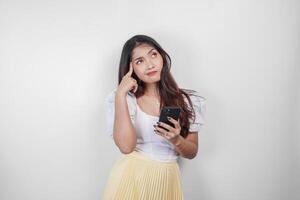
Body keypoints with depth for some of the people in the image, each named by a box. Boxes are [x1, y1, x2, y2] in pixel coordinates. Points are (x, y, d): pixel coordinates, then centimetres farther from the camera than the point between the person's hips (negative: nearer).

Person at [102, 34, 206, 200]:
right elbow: (126, 146, -19)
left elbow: (191, 152, 3)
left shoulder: (189, 101, -2)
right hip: (130, 177, -1)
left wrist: (176, 139, -18)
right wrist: (121, 94, -19)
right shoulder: (122, 98, -6)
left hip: (167, 180, 2)